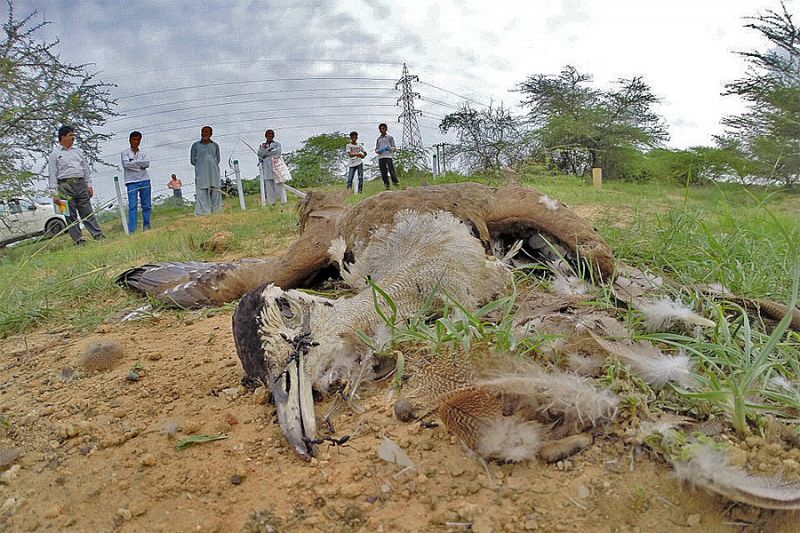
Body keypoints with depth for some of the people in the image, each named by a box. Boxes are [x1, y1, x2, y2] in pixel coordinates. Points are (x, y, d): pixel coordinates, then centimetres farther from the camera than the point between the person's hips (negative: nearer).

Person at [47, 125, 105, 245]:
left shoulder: (77, 151, 17)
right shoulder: (54, 154, 2)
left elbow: (86, 169, 19)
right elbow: (52, 175, -2)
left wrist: (89, 185, 12)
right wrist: (55, 193, -8)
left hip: (81, 185, 4)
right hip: (66, 186, -4)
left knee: (87, 212, 3)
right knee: (71, 215, -1)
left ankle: (99, 235, 0)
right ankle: (79, 240, 0)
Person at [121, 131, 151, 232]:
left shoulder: (143, 153, 16)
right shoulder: (125, 152, 6)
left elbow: (147, 163, -2)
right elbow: (126, 164, -9)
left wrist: (134, 163, -6)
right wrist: (140, 164, -3)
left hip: (144, 180, 4)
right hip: (132, 182, -3)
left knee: (146, 205, 5)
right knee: (132, 206, -9)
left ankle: (146, 226, 15)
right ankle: (131, 230, -13)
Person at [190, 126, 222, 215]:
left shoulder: (215, 145, 13)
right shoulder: (196, 145, 7)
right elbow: (192, 160, 10)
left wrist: (212, 166, 6)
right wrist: (200, 165, 3)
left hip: (213, 172, 2)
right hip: (201, 173, -2)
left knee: (215, 191, 2)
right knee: (202, 190, -9)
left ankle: (215, 210, 7)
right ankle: (203, 211, -10)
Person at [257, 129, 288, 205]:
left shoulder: (277, 144, 13)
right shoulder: (262, 145, 19)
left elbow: (278, 151, -6)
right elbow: (260, 153, 2)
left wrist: (266, 153, -4)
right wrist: (269, 149, -10)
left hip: (276, 166, -3)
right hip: (266, 167, 3)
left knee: (278, 184, -9)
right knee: (268, 185, -1)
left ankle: (283, 201, -9)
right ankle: (272, 203, 1)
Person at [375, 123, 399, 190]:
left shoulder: (390, 137, 12)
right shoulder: (378, 139, 22)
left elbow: (394, 148, 7)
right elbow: (376, 150, 19)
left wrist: (389, 148, -14)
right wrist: (379, 151, -4)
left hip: (389, 156, -3)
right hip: (381, 157, 3)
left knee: (391, 170, -15)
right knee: (383, 172, -1)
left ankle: (395, 183, -12)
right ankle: (386, 185, 4)